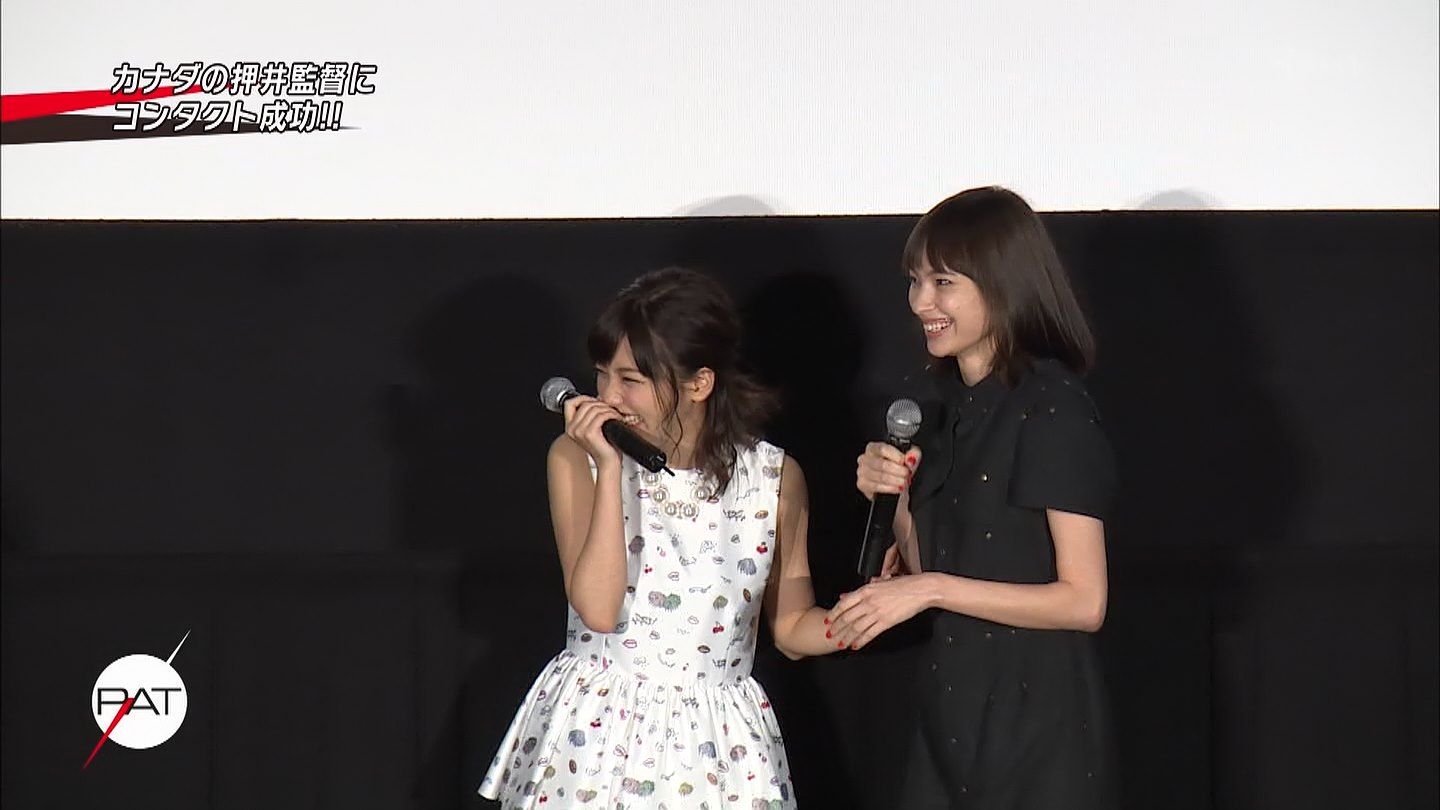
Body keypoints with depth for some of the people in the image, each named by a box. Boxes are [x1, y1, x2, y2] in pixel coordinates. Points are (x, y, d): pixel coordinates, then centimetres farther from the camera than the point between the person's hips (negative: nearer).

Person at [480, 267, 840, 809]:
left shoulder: (774, 478, -3)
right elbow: (598, 609, -19)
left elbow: (793, 629, 6)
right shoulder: (577, 458, -7)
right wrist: (610, 467, -21)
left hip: (716, 744, 1)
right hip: (595, 731, -1)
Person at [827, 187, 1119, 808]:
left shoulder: (1055, 411, -14)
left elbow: (1083, 602, -18)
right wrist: (896, 501, -3)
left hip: (1036, 715, -7)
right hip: (951, 706, 7)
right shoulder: (945, 412, 10)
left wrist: (931, 589, -19)